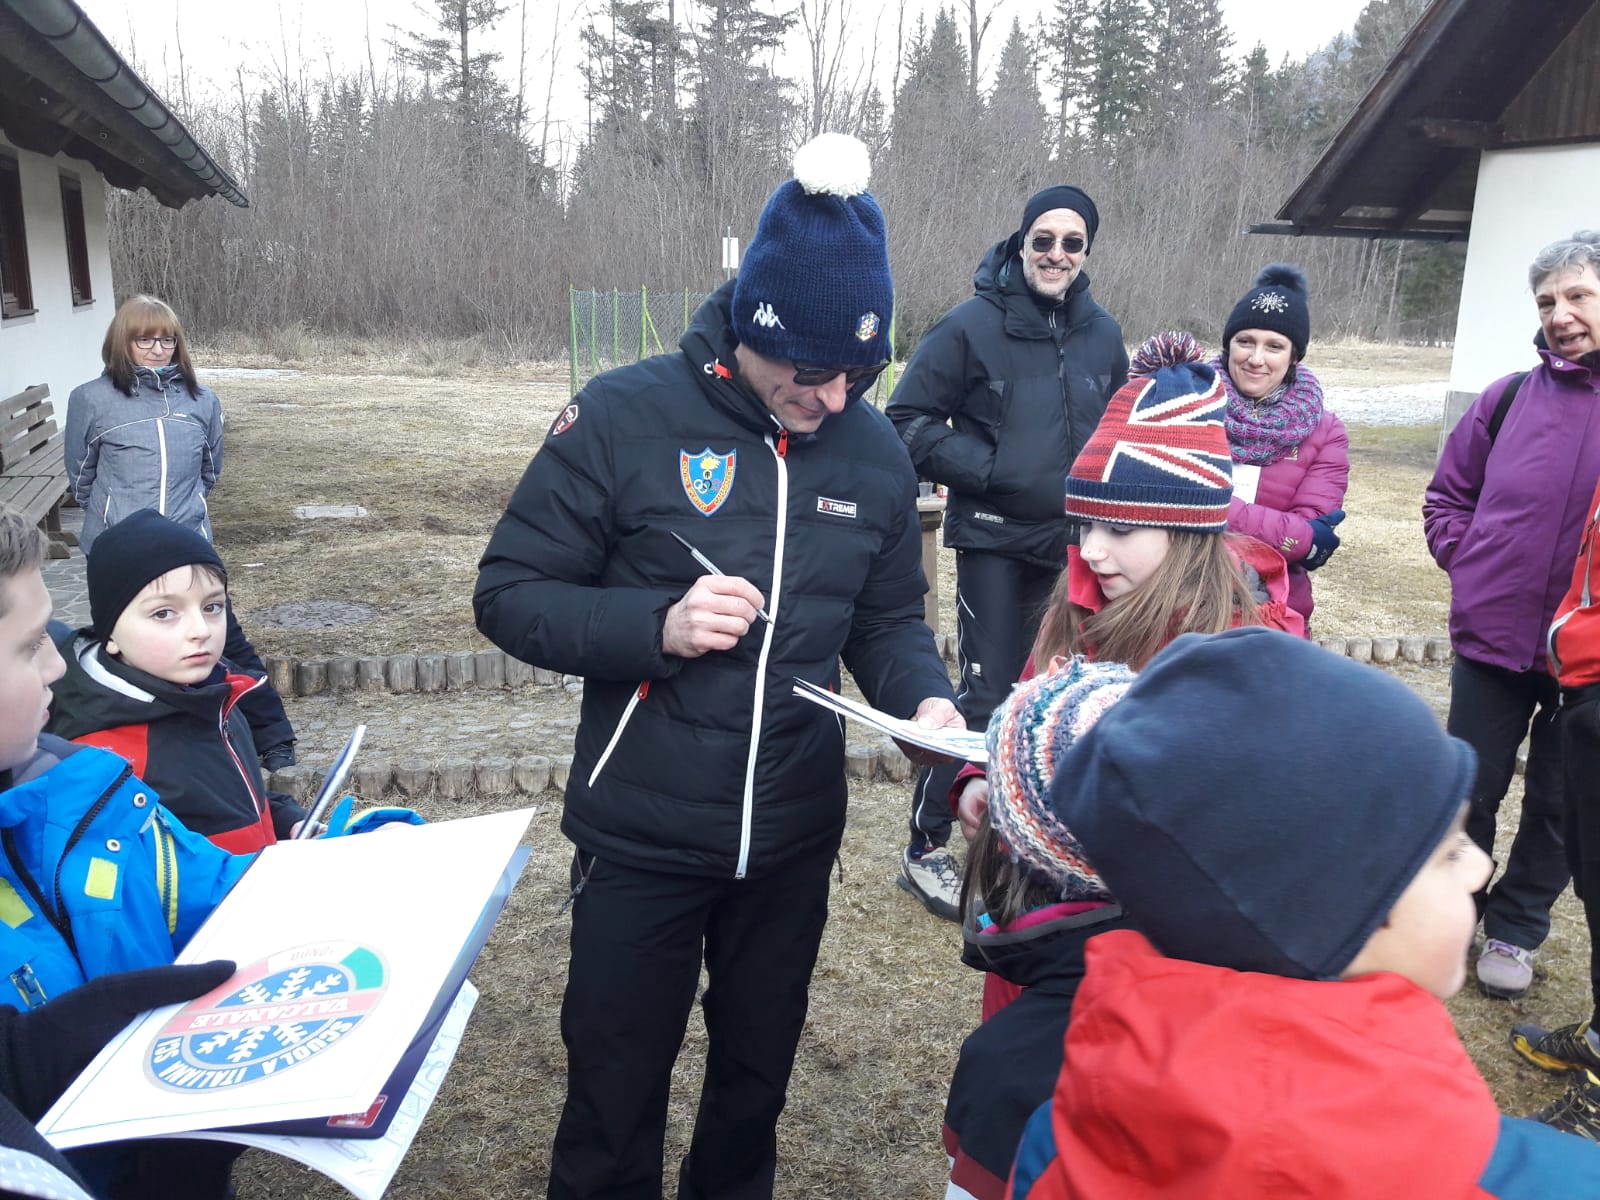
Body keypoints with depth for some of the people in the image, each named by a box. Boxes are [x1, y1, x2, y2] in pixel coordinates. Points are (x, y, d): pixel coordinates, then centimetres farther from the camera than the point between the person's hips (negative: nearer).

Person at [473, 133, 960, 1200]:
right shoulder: (625, 419, -15)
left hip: (795, 839, 4)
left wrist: (926, 699, -14)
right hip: (640, 841, -3)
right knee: (615, 1089, 16)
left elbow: (887, 620, 8)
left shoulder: (875, 450, -2)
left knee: (757, 1075, 24)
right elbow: (511, 595, -10)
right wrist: (657, 625, -26)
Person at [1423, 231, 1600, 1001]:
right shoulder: (1510, 398, 0)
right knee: (1471, 790, 14)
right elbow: (1447, 495, 12)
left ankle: (1515, 928, 32)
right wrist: (1468, 562, -3)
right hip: (1493, 639, 1)